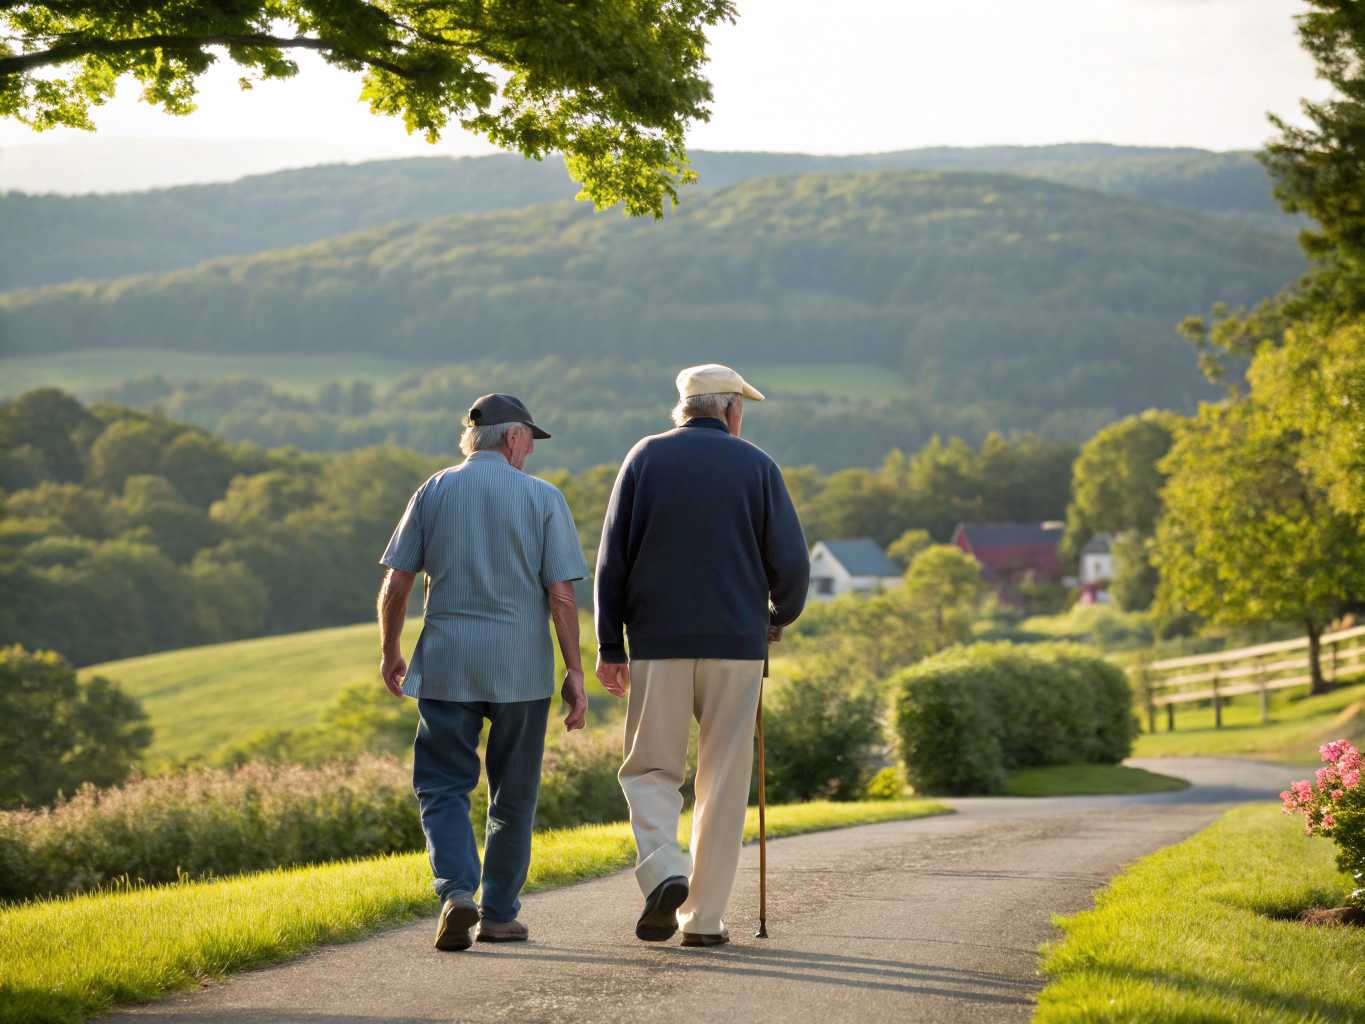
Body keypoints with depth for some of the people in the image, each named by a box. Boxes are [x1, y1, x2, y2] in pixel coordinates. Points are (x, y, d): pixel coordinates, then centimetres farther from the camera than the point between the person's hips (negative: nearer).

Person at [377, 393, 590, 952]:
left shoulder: (433, 492, 4)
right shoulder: (543, 498, -1)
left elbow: (394, 586, 2)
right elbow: (561, 594, -6)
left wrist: (390, 653, 15)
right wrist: (574, 672, -1)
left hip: (446, 662, 1)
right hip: (522, 665, -1)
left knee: (443, 786, 5)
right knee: (513, 795, 12)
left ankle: (457, 891, -16)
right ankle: (498, 912, 16)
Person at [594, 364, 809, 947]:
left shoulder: (645, 459, 6)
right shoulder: (756, 466, 4)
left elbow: (612, 558, 2)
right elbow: (791, 563, -1)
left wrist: (609, 646, 5)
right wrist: (780, 617, 19)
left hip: (658, 642, 0)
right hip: (736, 642, 0)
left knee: (650, 769, 10)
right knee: (723, 782, 6)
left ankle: (663, 872, -15)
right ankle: (704, 917, 5)